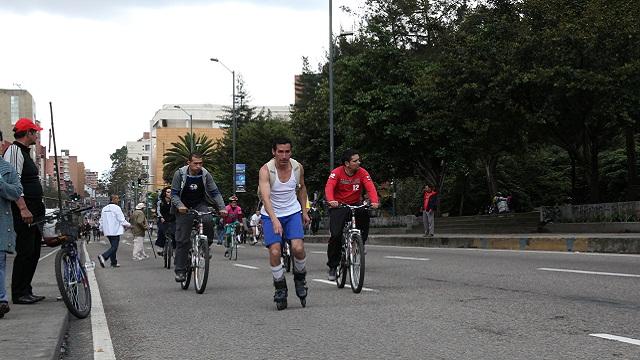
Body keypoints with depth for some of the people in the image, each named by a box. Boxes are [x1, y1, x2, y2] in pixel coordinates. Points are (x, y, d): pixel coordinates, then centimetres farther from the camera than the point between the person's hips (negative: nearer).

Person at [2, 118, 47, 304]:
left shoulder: (25, 152, 21)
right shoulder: (14, 151, -10)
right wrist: (23, 208, -27)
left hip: (33, 212, 10)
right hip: (23, 212, -10)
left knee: (33, 252, 11)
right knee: (25, 252, -9)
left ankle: (26, 291, 17)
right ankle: (19, 294, -4)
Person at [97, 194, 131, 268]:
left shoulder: (104, 208, 12)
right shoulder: (116, 208, -11)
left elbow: (101, 220, 16)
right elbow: (121, 219, -11)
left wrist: (101, 229, 26)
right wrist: (128, 225, 4)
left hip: (107, 231, 8)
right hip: (115, 231, -8)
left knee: (113, 246, 15)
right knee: (114, 247, -6)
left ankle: (114, 263, 15)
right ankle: (103, 256, -23)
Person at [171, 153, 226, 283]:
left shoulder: (205, 175, -9)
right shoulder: (180, 174, -13)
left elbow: (215, 192, -5)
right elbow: (174, 194, -11)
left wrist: (222, 207, -19)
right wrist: (179, 205, -30)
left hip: (200, 205, 1)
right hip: (183, 207, -1)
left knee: (208, 221, -32)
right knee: (182, 240, -6)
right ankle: (180, 270, 1)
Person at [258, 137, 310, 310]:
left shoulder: (298, 167, -7)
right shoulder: (266, 170, -20)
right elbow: (265, 197, -33)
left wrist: (304, 211, 15)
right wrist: (275, 220, -46)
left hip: (293, 213, 2)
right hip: (271, 215, -2)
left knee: (298, 248, -17)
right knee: (274, 252, -13)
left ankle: (300, 279, 11)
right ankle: (280, 289, 6)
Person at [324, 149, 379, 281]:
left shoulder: (362, 172, -8)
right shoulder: (337, 172, -14)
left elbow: (370, 187, -20)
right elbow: (329, 187, -28)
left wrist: (374, 201, -40)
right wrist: (331, 200, -49)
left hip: (355, 204, 2)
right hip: (338, 206, -2)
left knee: (364, 214, -32)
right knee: (336, 235, -13)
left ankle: (360, 243, -10)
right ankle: (332, 266, 3)